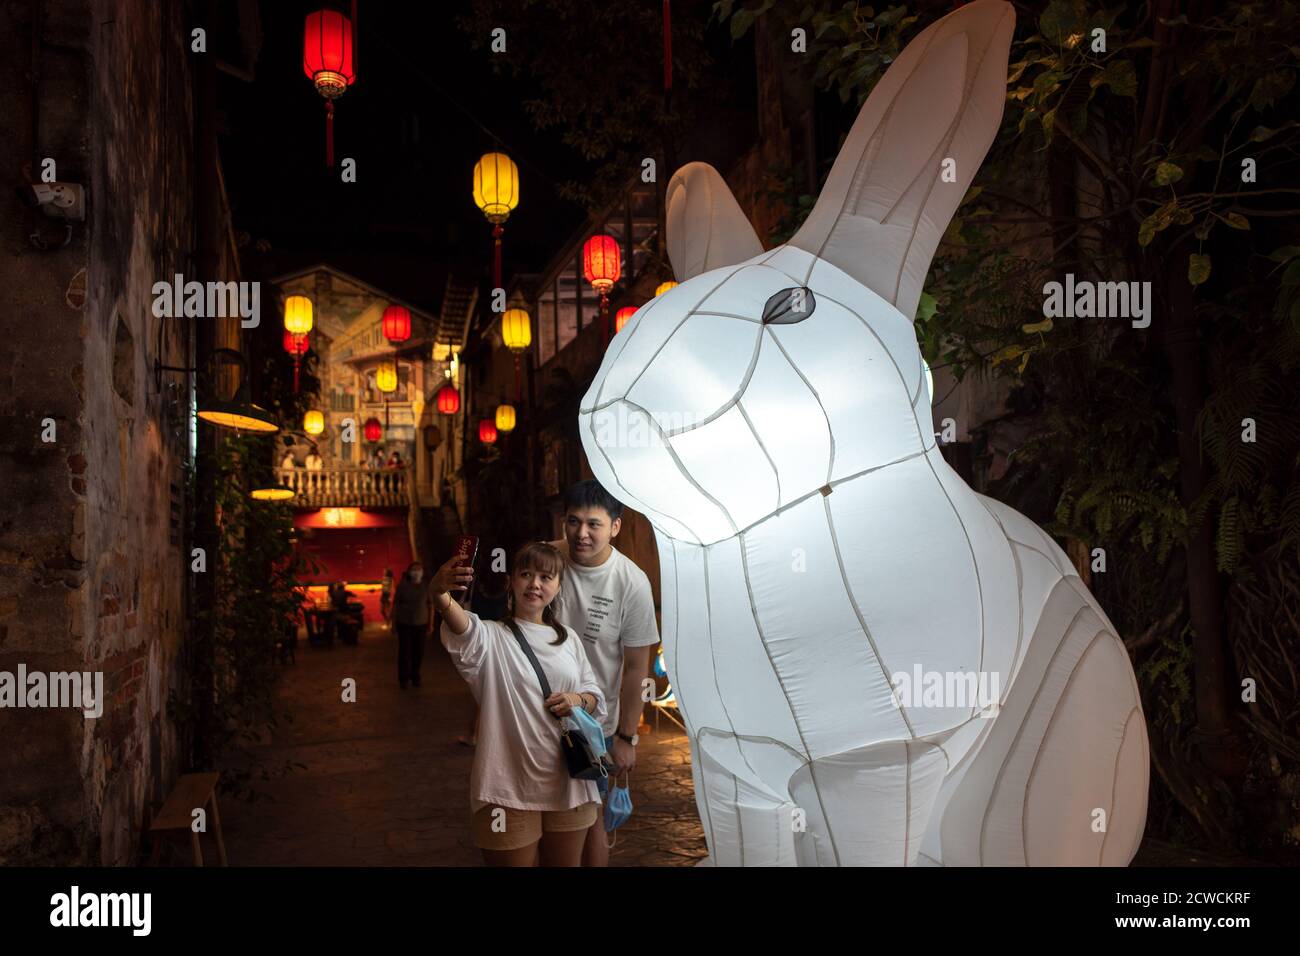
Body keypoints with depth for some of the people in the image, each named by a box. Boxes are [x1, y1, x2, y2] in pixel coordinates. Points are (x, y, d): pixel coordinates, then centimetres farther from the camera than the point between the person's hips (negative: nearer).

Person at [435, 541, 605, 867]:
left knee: (566, 863, 18)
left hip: (568, 783, 5)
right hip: (510, 789, -4)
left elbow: (594, 693, 17)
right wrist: (439, 593, -54)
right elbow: (462, 627, -31)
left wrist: (579, 700, -8)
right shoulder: (491, 637, -7)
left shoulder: (568, 638, 10)